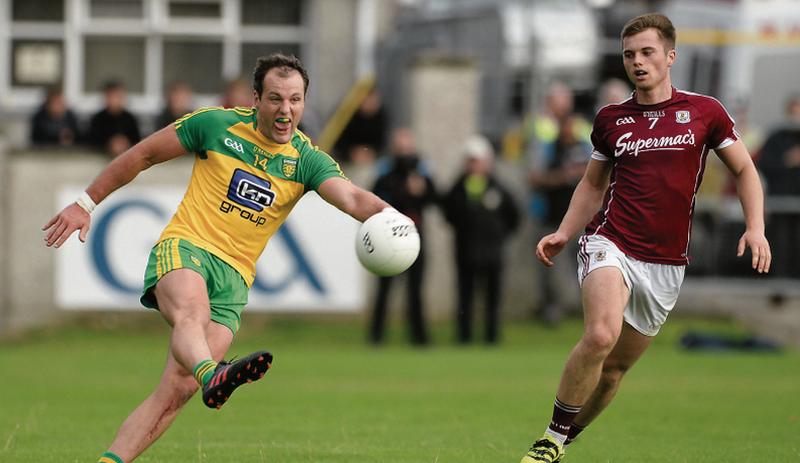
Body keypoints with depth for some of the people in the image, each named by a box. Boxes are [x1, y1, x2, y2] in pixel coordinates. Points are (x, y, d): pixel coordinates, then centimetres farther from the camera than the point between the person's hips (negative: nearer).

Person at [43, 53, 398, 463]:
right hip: (184, 246, -3)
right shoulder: (217, 125, 0)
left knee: (178, 388, -12)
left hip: (235, 276, 3)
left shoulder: (307, 161, 4)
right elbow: (143, 155, 10)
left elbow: (352, 199, -14)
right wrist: (86, 203, 12)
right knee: (192, 313, -39)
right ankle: (213, 377, -69)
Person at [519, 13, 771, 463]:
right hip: (611, 244, -1)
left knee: (614, 369, 6)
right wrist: (563, 234, 9)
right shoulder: (611, 119, 7)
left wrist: (756, 227, -3)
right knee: (601, 335, -29)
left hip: (665, 265, 1)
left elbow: (744, 169, 12)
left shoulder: (705, 112, 3)